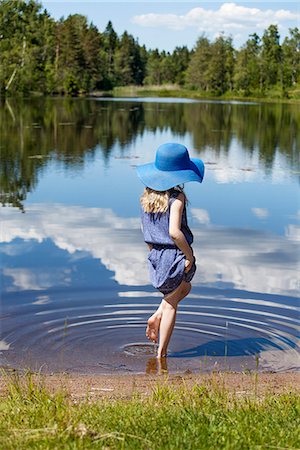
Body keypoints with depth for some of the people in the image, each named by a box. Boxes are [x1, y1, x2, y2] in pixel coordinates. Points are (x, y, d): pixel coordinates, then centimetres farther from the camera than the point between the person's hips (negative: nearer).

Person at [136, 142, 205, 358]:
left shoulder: (147, 195, 3)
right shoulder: (177, 197, -18)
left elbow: (147, 232, 10)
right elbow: (174, 232, -27)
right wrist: (190, 255, -16)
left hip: (156, 257, 6)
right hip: (175, 256, -6)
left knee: (185, 288, 31)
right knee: (171, 304, 11)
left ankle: (157, 316, 14)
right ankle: (161, 354, 15)